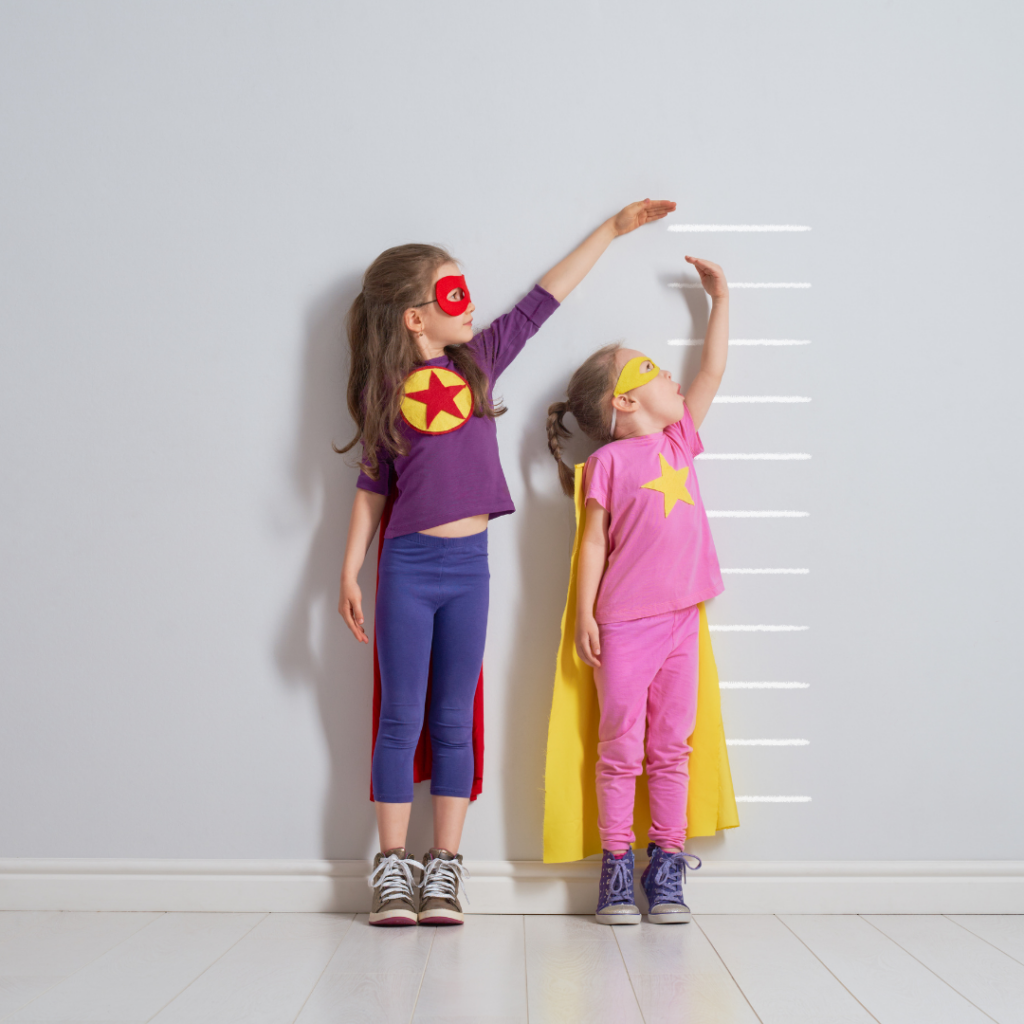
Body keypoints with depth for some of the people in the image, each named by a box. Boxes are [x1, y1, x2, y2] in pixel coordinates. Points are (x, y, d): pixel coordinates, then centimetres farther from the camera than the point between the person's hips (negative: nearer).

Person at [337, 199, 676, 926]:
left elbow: (544, 299, 13)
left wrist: (613, 228, 17)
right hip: (408, 567, -2)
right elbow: (372, 484, 5)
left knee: (454, 723, 7)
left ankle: (444, 871, 13)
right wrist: (351, 570, 1)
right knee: (401, 720, 2)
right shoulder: (386, 388, 1)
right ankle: (392, 869, 11)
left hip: (469, 565, 3)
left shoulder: (480, 359, 8)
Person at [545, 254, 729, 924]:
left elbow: (712, 371, 19)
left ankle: (667, 868, 15)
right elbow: (595, 542, -4)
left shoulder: (680, 439, 13)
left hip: (681, 617, 5)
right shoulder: (609, 460, -2)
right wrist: (585, 615, -8)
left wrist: (720, 298, 24)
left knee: (671, 746, 8)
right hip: (624, 624, -4)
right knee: (621, 747, 2)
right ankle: (616, 866, 11)